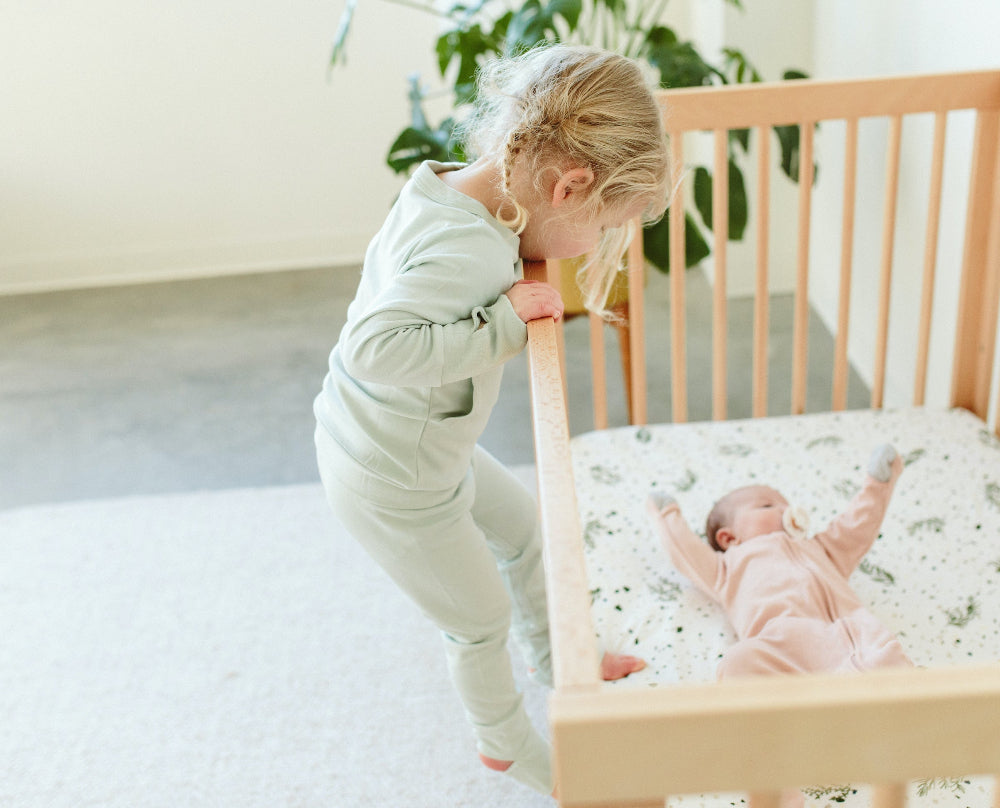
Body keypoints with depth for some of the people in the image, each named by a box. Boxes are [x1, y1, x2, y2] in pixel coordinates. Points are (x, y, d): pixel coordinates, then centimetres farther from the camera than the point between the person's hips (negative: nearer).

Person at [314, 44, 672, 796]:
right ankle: (510, 747, 44)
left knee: (520, 523, 29)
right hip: (393, 485, -9)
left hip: (417, 445, 9)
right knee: (482, 621, 15)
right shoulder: (468, 251, -34)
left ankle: (555, 656, 55)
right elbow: (374, 346, -41)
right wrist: (503, 324, -32)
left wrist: (511, 306, -5)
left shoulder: (451, 190, -7)